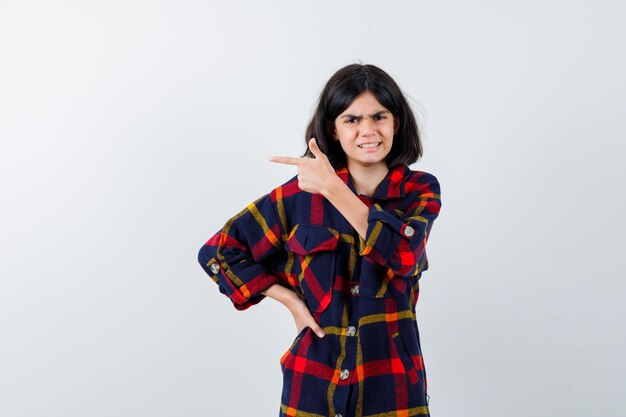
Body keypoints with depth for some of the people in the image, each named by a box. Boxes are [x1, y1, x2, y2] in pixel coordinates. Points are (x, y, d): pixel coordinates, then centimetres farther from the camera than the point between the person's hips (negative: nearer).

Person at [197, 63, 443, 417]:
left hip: (392, 382, 0)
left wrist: (333, 188, -23)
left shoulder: (421, 190, -2)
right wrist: (290, 299, -5)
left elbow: (404, 255, -22)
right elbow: (218, 252, 0)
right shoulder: (303, 192, -4)